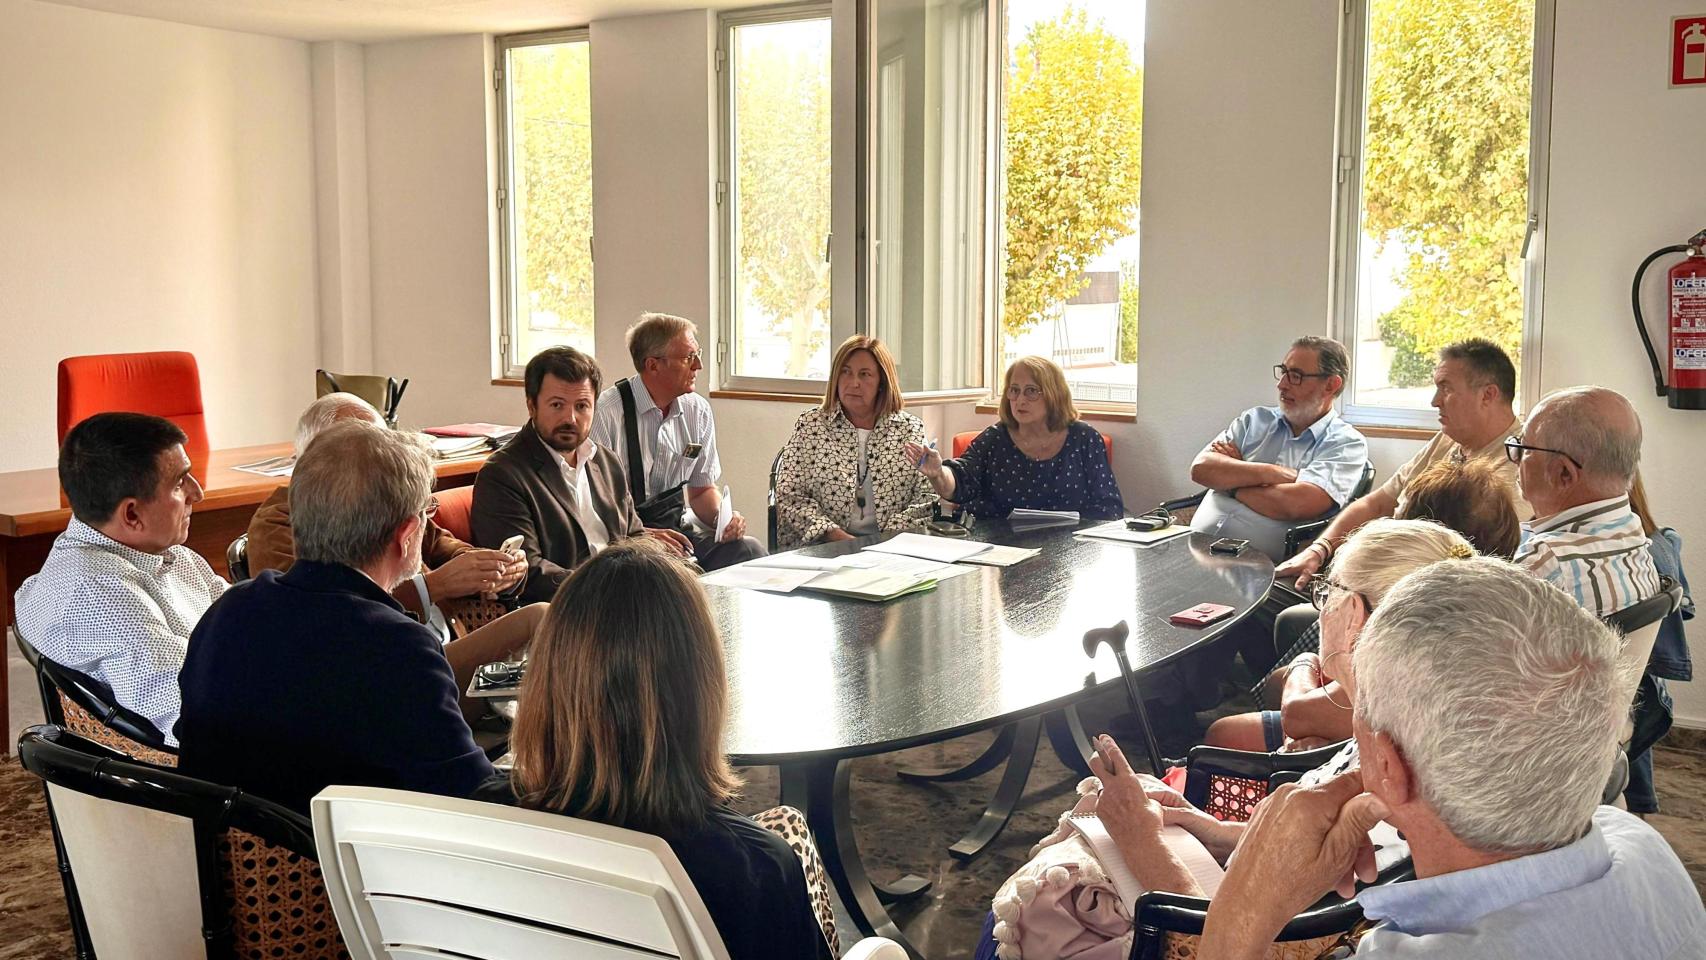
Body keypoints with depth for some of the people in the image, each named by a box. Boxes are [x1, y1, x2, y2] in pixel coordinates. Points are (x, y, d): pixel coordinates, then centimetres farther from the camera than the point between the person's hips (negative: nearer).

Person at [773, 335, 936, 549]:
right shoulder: (809, 425, 10)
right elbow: (788, 495, 4)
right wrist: (835, 534, -9)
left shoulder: (911, 429, 12)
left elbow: (927, 497, 8)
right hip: (822, 546, -1)